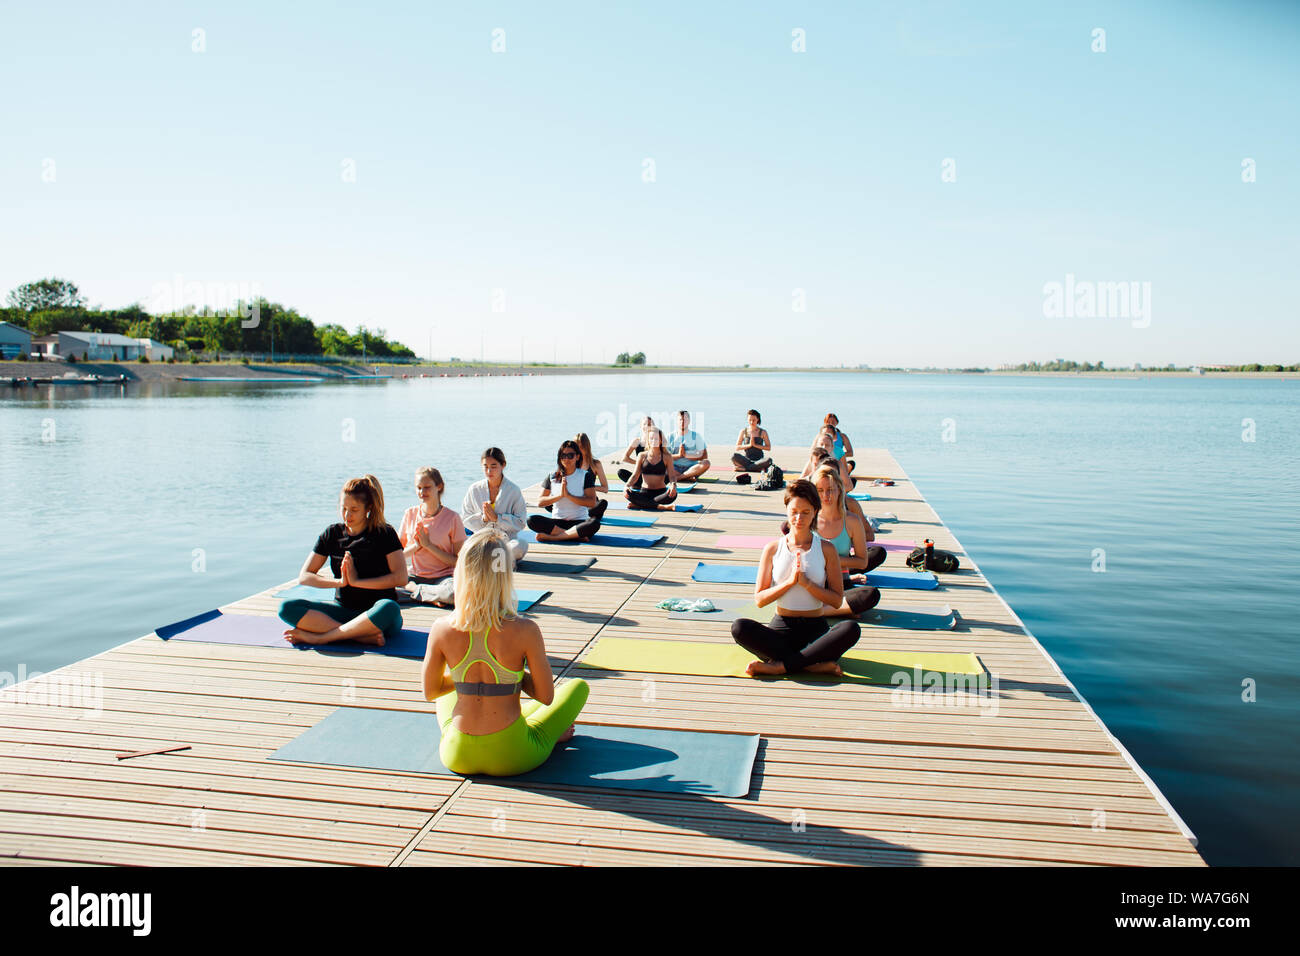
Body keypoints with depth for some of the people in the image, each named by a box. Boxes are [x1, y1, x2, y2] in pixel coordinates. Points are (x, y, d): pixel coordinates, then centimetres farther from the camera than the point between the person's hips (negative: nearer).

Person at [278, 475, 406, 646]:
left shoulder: (384, 533, -3)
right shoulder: (332, 534, 8)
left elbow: (401, 578, -14)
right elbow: (304, 576, 5)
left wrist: (357, 581, -13)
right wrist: (340, 582, -10)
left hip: (374, 612, -4)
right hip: (343, 609, 4)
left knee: (388, 608, -40)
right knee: (287, 608, -18)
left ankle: (319, 637, -24)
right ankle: (365, 636, -30)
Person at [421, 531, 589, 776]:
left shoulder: (441, 629, -12)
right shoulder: (525, 630, -19)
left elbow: (430, 691, 3)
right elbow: (546, 697, -9)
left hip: (457, 756, 3)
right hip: (511, 758, -2)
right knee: (579, 686, 19)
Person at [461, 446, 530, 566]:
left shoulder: (514, 490, 2)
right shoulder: (474, 489, 8)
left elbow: (520, 523, -3)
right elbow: (465, 519, 9)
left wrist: (496, 517, -14)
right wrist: (483, 518, -10)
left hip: (507, 539, -2)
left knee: (518, 547, -37)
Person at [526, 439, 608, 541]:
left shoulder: (585, 475, 2)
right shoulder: (552, 476, 8)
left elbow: (592, 502, -10)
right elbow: (540, 502, 3)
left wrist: (568, 495, -15)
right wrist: (560, 495, -11)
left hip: (579, 521, -2)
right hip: (557, 522, 2)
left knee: (595, 523, -37)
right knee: (531, 520, -27)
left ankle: (552, 536, -31)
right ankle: (575, 536, -28)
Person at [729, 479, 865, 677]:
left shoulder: (826, 549, 3)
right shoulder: (773, 548, 4)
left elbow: (837, 600, -1)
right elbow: (759, 599, 0)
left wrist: (806, 583, -14)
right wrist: (790, 581, -13)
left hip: (816, 629, 0)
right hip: (781, 627, 0)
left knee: (852, 629, -32)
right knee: (739, 628, -30)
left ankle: (778, 666, -29)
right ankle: (816, 665, -30)